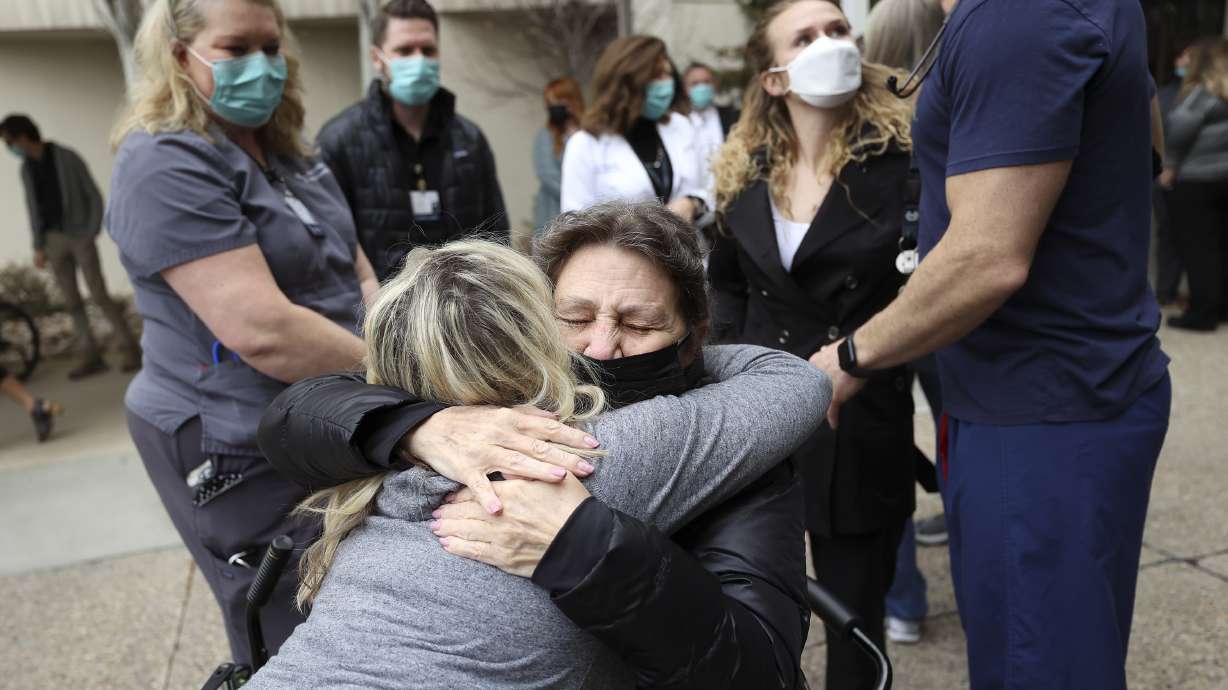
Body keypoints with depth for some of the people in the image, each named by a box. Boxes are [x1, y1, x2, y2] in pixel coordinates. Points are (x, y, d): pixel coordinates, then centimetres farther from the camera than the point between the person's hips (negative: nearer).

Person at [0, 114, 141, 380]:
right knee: (71, 301, 3)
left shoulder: (66, 158, -6)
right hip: (53, 238, 5)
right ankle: (91, 355, 8)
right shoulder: (26, 169, 9)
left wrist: (92, 232, -11)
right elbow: (34, 208, 14)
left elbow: (94, 195, -5)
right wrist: (38, 246, 9)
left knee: (99, 295, -8)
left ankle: (130, 348, 0)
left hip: (79, 234, -5)